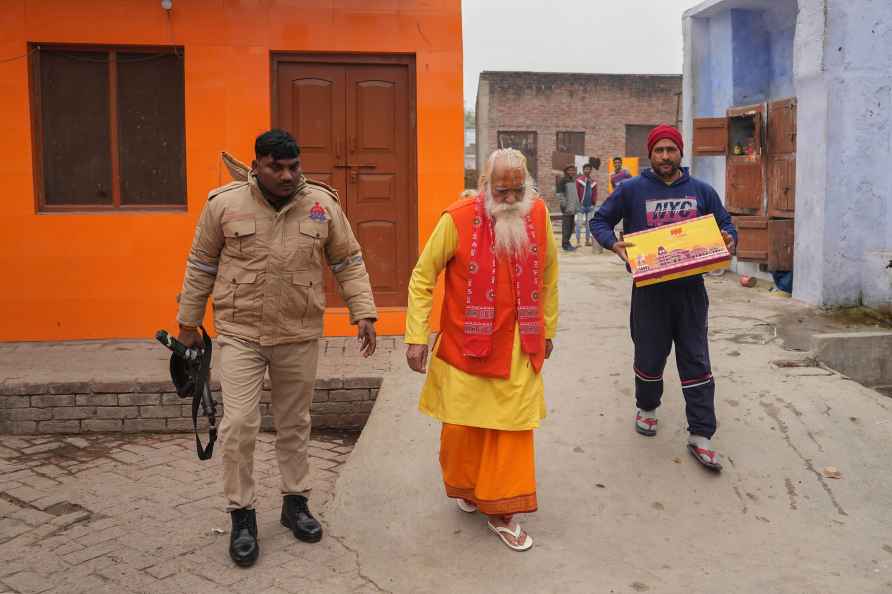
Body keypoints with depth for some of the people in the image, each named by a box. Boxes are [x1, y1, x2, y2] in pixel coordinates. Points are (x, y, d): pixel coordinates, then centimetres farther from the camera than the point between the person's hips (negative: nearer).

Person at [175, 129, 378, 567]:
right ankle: (242, 516, 13)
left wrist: (364, 313, -3)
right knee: (239, 425, -6)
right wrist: (188, 322, 8)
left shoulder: (323, 204, -4)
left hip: (299, 335, 2)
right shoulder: (224, 204, -6)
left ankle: (295, 502, 32)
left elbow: (349, 263, 4)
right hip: (240, 333, -1)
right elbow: (200, 266, 4)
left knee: (295, 425, 14)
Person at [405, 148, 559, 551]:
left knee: (513, 426, 4)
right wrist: (416, 337, -11)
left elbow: (548, 275, 12)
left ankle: (502, 512, 18)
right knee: (462, 423, 9)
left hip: (518, 347, 3)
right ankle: (464, 487, 37)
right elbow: (423, 277, -7)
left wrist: (547, 329, 16)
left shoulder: (538, 214, -1)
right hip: (465, 344, -2)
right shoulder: (458, 219, -13)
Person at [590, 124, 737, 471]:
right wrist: (613, 244, -14)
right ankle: (647, 408, 40)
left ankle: (700, 435, 7)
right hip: (649, 289, -1)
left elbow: (726, 224, 15)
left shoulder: (701, 191, 7)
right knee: (650, 356, 12)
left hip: (690, 288, 2)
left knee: (696, 361, 1)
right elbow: (600, 221, 6)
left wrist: (728, 239, -9)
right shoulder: (632, 190, 0)